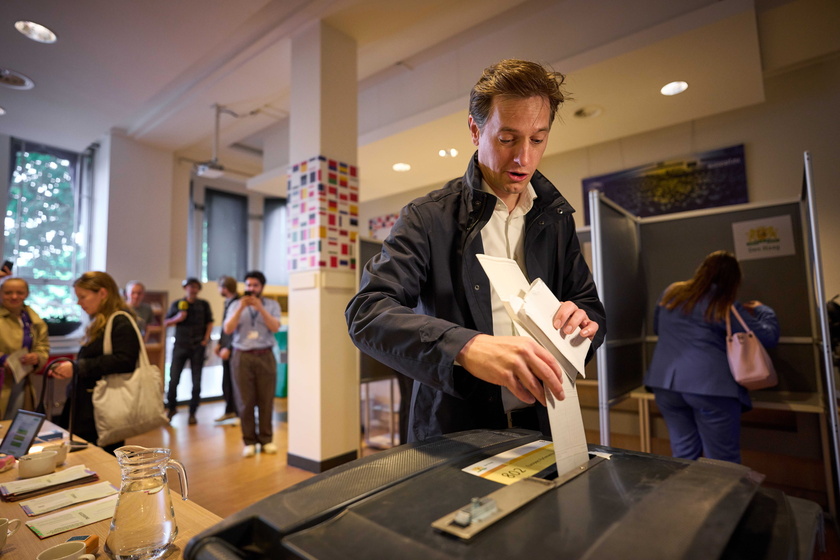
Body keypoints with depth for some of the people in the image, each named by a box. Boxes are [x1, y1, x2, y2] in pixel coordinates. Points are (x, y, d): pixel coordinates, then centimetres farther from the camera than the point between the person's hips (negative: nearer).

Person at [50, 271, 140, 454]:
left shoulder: (121, 323, -15)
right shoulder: (99, 324, 15)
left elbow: (124, 361, -27)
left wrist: (77, 368, -20)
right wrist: (68, 369, 6)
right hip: (87, 406, 9)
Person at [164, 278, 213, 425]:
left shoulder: (204, 305, 5)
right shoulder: (177, 304, 5)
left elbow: (209, 323, 9)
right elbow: (166, 323, 8)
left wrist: (206, 339, -3)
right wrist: (177, 318, -10)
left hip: (198, 347, 0)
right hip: (180, 346, 0)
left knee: (196, 382, 2)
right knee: (173, 379, -1)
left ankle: (192, 413, 14)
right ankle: (171, 408, 23)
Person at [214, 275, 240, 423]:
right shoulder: (227, 303, 11)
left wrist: (228, 348, -19)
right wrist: (220, 344, 13)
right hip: (226, 349, 9)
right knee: (226, 382, 15)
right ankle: (230, 411, 28)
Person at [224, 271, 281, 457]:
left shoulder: (272, 304, 6)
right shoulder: (236, 305, 9)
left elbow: (275, 327, -7)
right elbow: (228, 329, -2)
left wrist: (260, 307, -14)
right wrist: (241, 307, -10)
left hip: (265, 356, 0)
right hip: (242, 357, 1)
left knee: (266, 400, 2)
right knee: (245, 401, 3)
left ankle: (266, 440, 14)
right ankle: (249, 442, 13)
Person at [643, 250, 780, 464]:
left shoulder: (670, 293, 11)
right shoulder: (725, 308, -2)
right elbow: (769, 336, 3)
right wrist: (761, 310, 20)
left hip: (665, 382, 5)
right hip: (709, 385, -4)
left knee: (683, 455, 16)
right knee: (723, 465, 7)